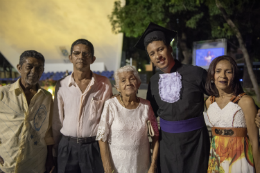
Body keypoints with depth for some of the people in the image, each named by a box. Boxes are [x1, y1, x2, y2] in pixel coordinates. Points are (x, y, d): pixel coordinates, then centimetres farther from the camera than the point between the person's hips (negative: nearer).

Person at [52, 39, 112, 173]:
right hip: (67, 146, 1)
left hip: (94, 146, -1)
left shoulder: (104, 84, -3)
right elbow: (57, 122, 7)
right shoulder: (61, 85, 1)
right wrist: (55, 151, 9)